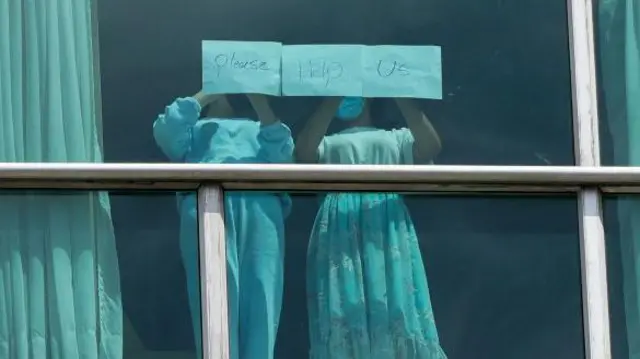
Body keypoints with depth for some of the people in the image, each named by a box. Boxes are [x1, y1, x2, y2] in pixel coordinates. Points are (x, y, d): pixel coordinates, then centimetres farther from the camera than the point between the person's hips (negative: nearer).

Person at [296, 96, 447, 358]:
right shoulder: (327, 144, 24)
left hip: (387, 229, 0)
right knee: (343, 316, -13)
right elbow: (303, 153, -1)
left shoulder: (396, 138, 24)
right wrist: (332, 99, -1)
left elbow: (430, 147, 2)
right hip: (341, 231, 0)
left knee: (395, 313, -13)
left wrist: (399, 95, -1)